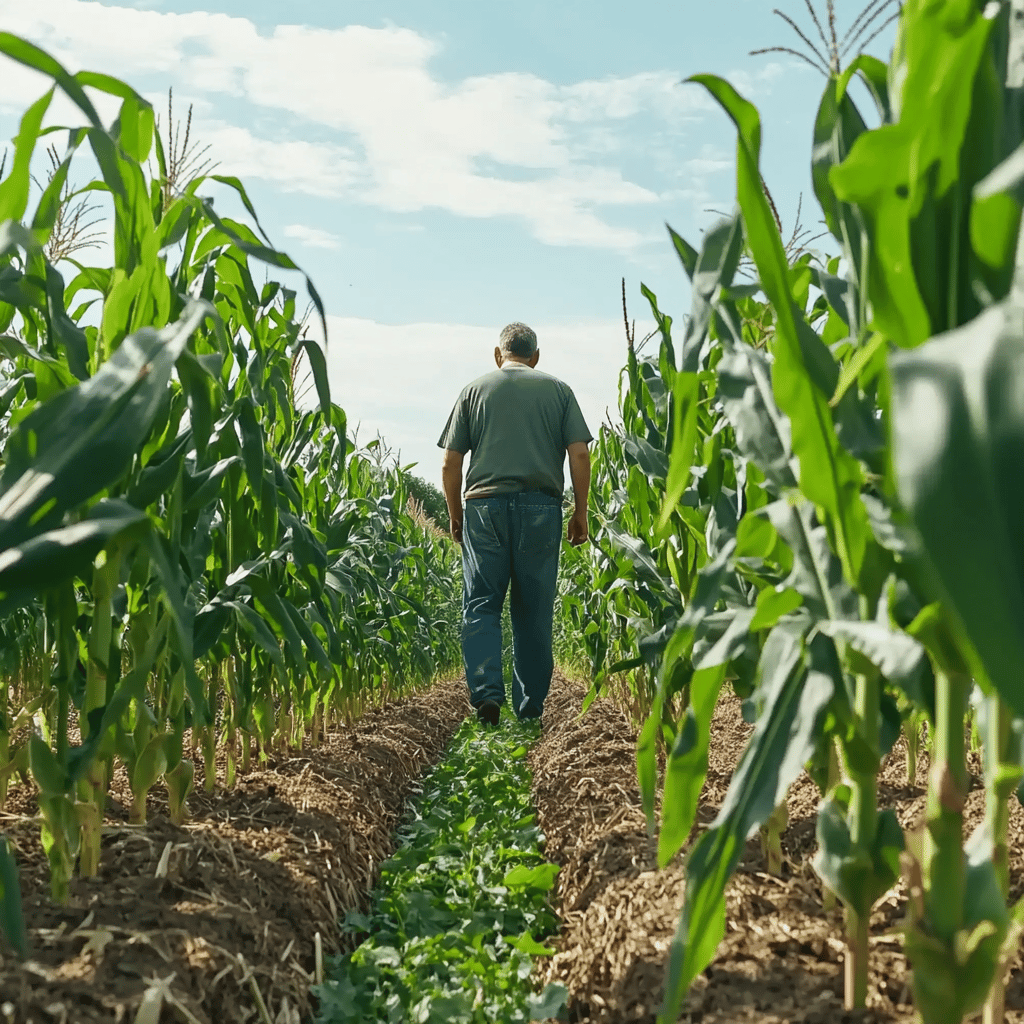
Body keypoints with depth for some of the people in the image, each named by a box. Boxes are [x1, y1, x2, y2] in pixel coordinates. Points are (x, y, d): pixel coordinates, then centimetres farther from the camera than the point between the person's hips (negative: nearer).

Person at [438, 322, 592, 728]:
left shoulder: (474, 390, 10)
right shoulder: (558, 391, 11)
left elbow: (450, 463, 6)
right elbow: (580, 454, 2)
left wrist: (455, 515, 16)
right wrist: (581, 512, 9)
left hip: (485, 505, 0)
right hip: (541, 508, 1)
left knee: (481, 605, 4)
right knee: (534, 611, 8)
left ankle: (486, 691, -12)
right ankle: (530, 704, 14)